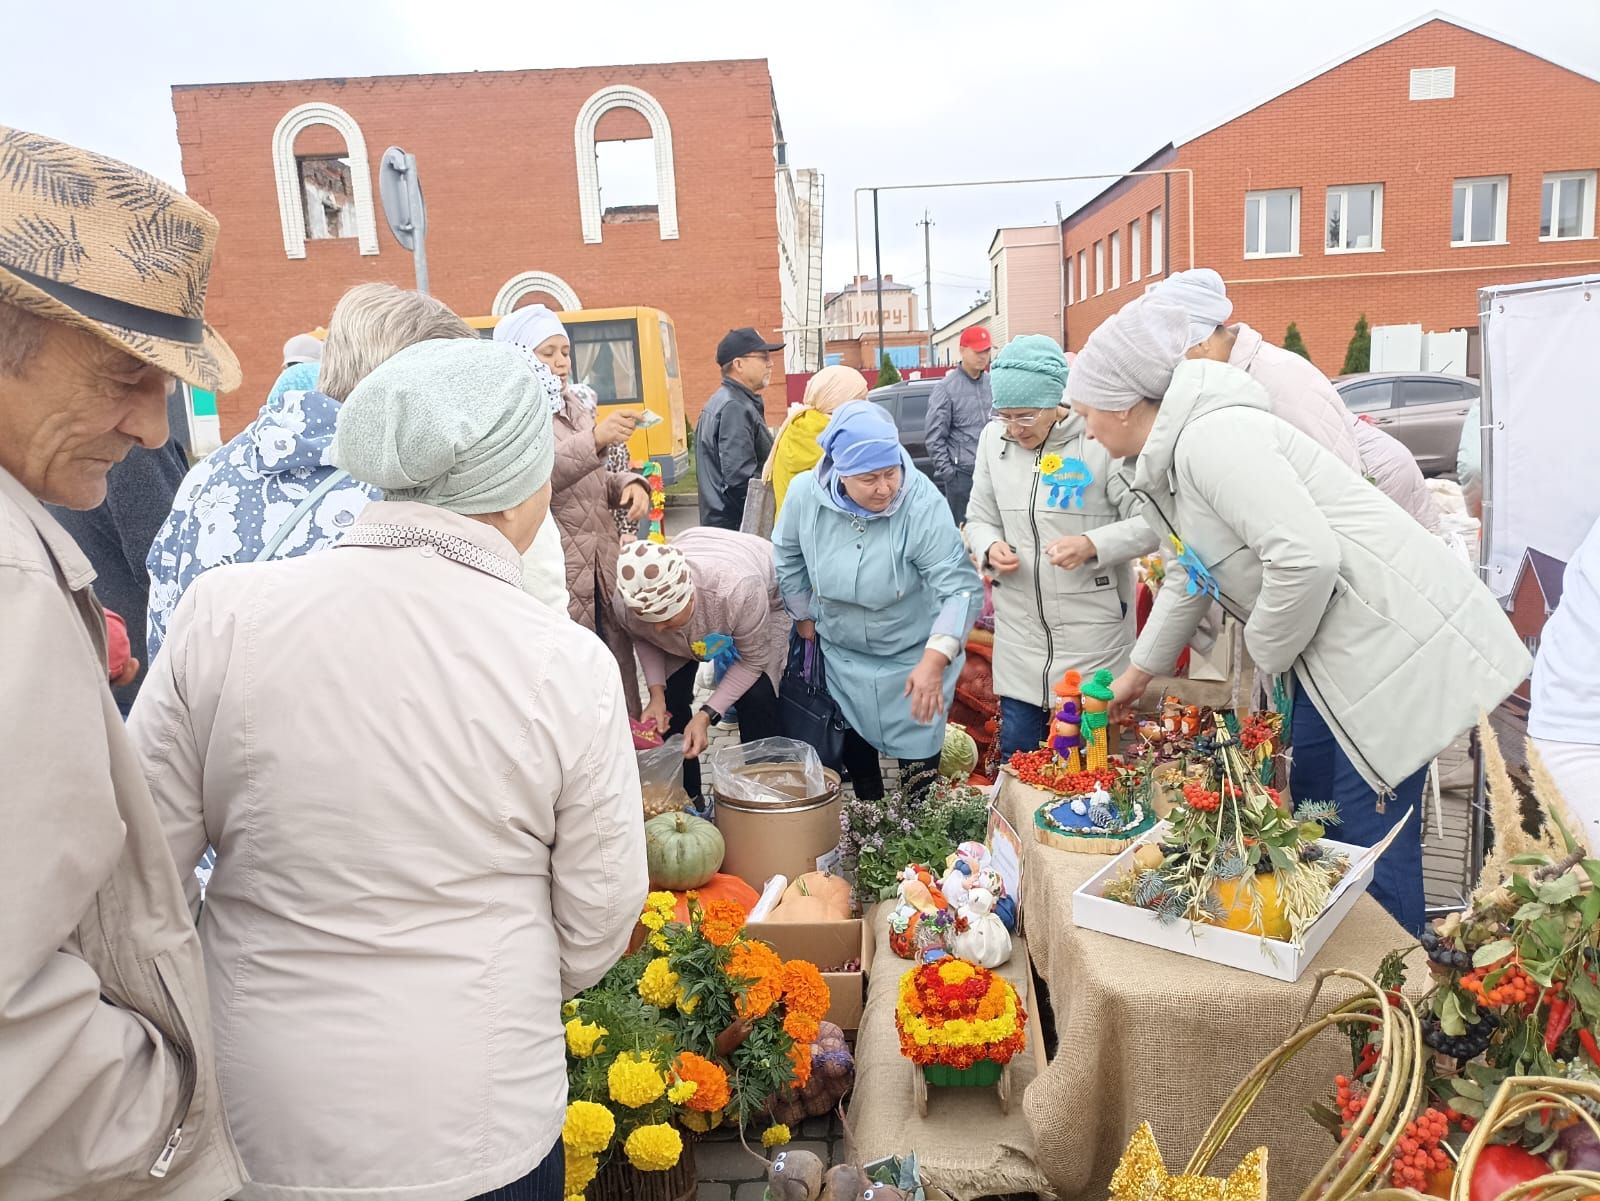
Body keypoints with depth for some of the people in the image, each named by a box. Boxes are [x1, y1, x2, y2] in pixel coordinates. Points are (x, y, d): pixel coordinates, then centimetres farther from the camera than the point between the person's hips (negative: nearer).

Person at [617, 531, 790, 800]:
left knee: (757, 697, -19)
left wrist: (706, 715, -34)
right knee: (670, 697, -8)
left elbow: (754, 660, -27)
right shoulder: (627, 604, -34)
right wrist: (656, 693, -22)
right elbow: (643, 639, -7)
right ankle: (686, 802, 11)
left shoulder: (737, 589, -47)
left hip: (766, 597, -3)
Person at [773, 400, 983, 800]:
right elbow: (787, 557, 0)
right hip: (841, 651, 4)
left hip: (913, 656, -3)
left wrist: (935, 661, -45)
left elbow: (961, 587, -34)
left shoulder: (923, 504, -31)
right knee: (854, 746, 21)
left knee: (918, 753, 9)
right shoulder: (805, 494, -20)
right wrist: (804, 616, 7)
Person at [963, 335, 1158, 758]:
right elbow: (979, 519, 14)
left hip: (1093, 636, -4)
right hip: (1019, 634, 4)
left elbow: (1150, 522, -9)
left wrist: (1093, 545, -24)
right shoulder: (993, 438, 4)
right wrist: (991, 548, -8)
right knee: (1015, 757, 13)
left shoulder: (1101, 438, -12)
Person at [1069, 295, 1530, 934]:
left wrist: (1269, 652, -11)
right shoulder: (1167, 462, 12)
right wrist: (1137, 674, 32)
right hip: (1332, 652, 11)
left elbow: (1305, 557, -30)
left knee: (1371, 838, -4)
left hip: (1393, 639, -10)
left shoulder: (1212, 437, -21)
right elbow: (1186, 582, 25)